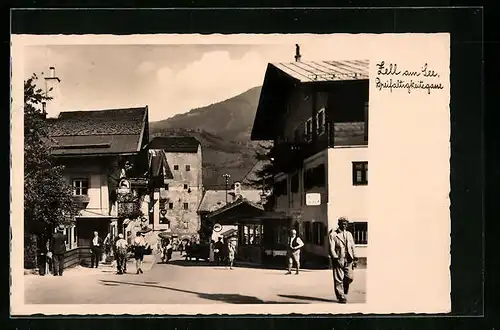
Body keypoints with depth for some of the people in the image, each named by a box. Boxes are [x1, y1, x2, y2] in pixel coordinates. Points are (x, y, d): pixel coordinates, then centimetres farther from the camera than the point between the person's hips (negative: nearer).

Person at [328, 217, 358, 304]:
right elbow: (331, 248, -7)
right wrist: (335, 258, -17)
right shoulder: (333, 234, 0)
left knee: (350, 278, -2)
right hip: (338, 260, -4)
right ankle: (341, 297, 5)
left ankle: (343, 291, 23)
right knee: (339, 279, -3)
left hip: (348, 260, 5)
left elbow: (352, 247, 17)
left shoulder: (349, 234, 18)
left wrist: (354, 259, 9)